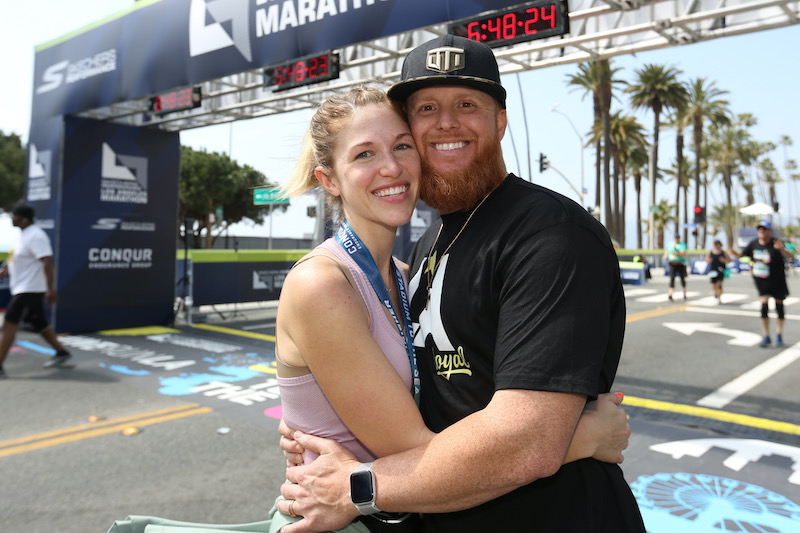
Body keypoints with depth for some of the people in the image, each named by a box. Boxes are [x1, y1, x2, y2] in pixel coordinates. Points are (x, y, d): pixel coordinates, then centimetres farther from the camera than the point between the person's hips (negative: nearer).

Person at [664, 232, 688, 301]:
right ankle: (670, 294, -23)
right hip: (672, 264, 2)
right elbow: (667, 250, 25)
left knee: (682, 278, 11)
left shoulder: (682, 245, -9)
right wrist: (666, 256, 7)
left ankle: (684, 293, 30)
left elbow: (683, 254, -23)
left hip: (681, 264, -2)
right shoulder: (670, 244, 5)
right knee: (672, 278, -12)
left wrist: (676, 249, -32)